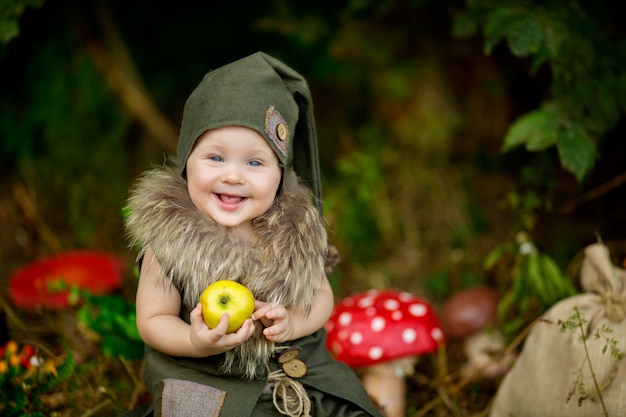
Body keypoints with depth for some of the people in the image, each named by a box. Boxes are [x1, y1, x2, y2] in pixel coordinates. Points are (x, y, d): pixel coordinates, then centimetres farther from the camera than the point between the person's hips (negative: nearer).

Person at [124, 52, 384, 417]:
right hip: (204, 383, -3)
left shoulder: (295, 227, -5)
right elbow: (153, 319, -5)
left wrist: (292, 324, -15)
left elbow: (322, 296, 7)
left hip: (298, 371, 3)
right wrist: (196, 342, -25)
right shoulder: (170, 236, -12)